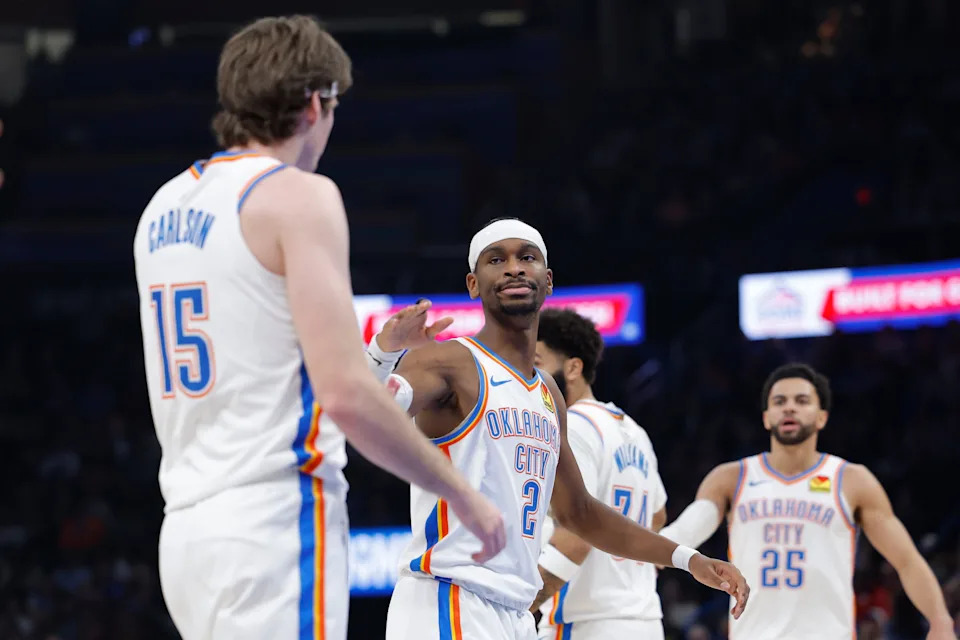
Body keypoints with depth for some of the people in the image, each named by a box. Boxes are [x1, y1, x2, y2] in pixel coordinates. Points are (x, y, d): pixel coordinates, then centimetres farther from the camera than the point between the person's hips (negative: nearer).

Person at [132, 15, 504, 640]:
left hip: (188, 525, 8)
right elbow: (346, 393, -16)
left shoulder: (165, 206, 16)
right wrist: (463, 495, -6)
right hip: (275, 524, -8)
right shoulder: (299, 195, -8)